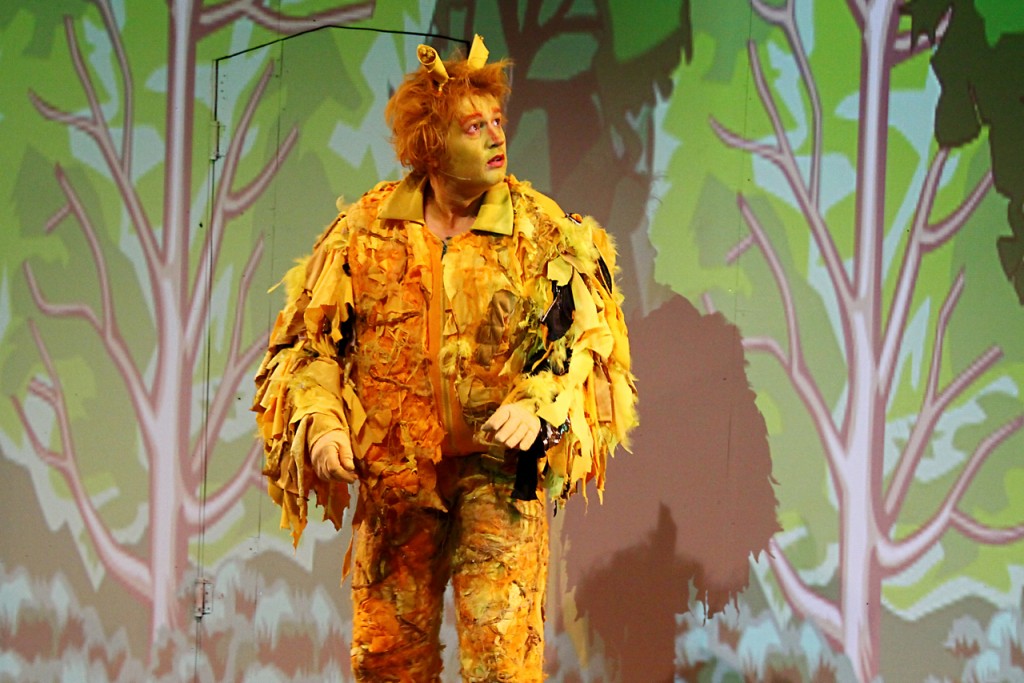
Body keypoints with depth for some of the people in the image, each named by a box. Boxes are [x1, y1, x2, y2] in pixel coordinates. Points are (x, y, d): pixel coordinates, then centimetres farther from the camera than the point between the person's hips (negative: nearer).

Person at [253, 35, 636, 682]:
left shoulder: (544, 233, -1)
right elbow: (310, 339, 9)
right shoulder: (367, 230, 3)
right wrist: (321, 421, -7)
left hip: (498, 471, -2)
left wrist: (540, 407, -21)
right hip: (394, 471, 2)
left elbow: (587, 338, -3)